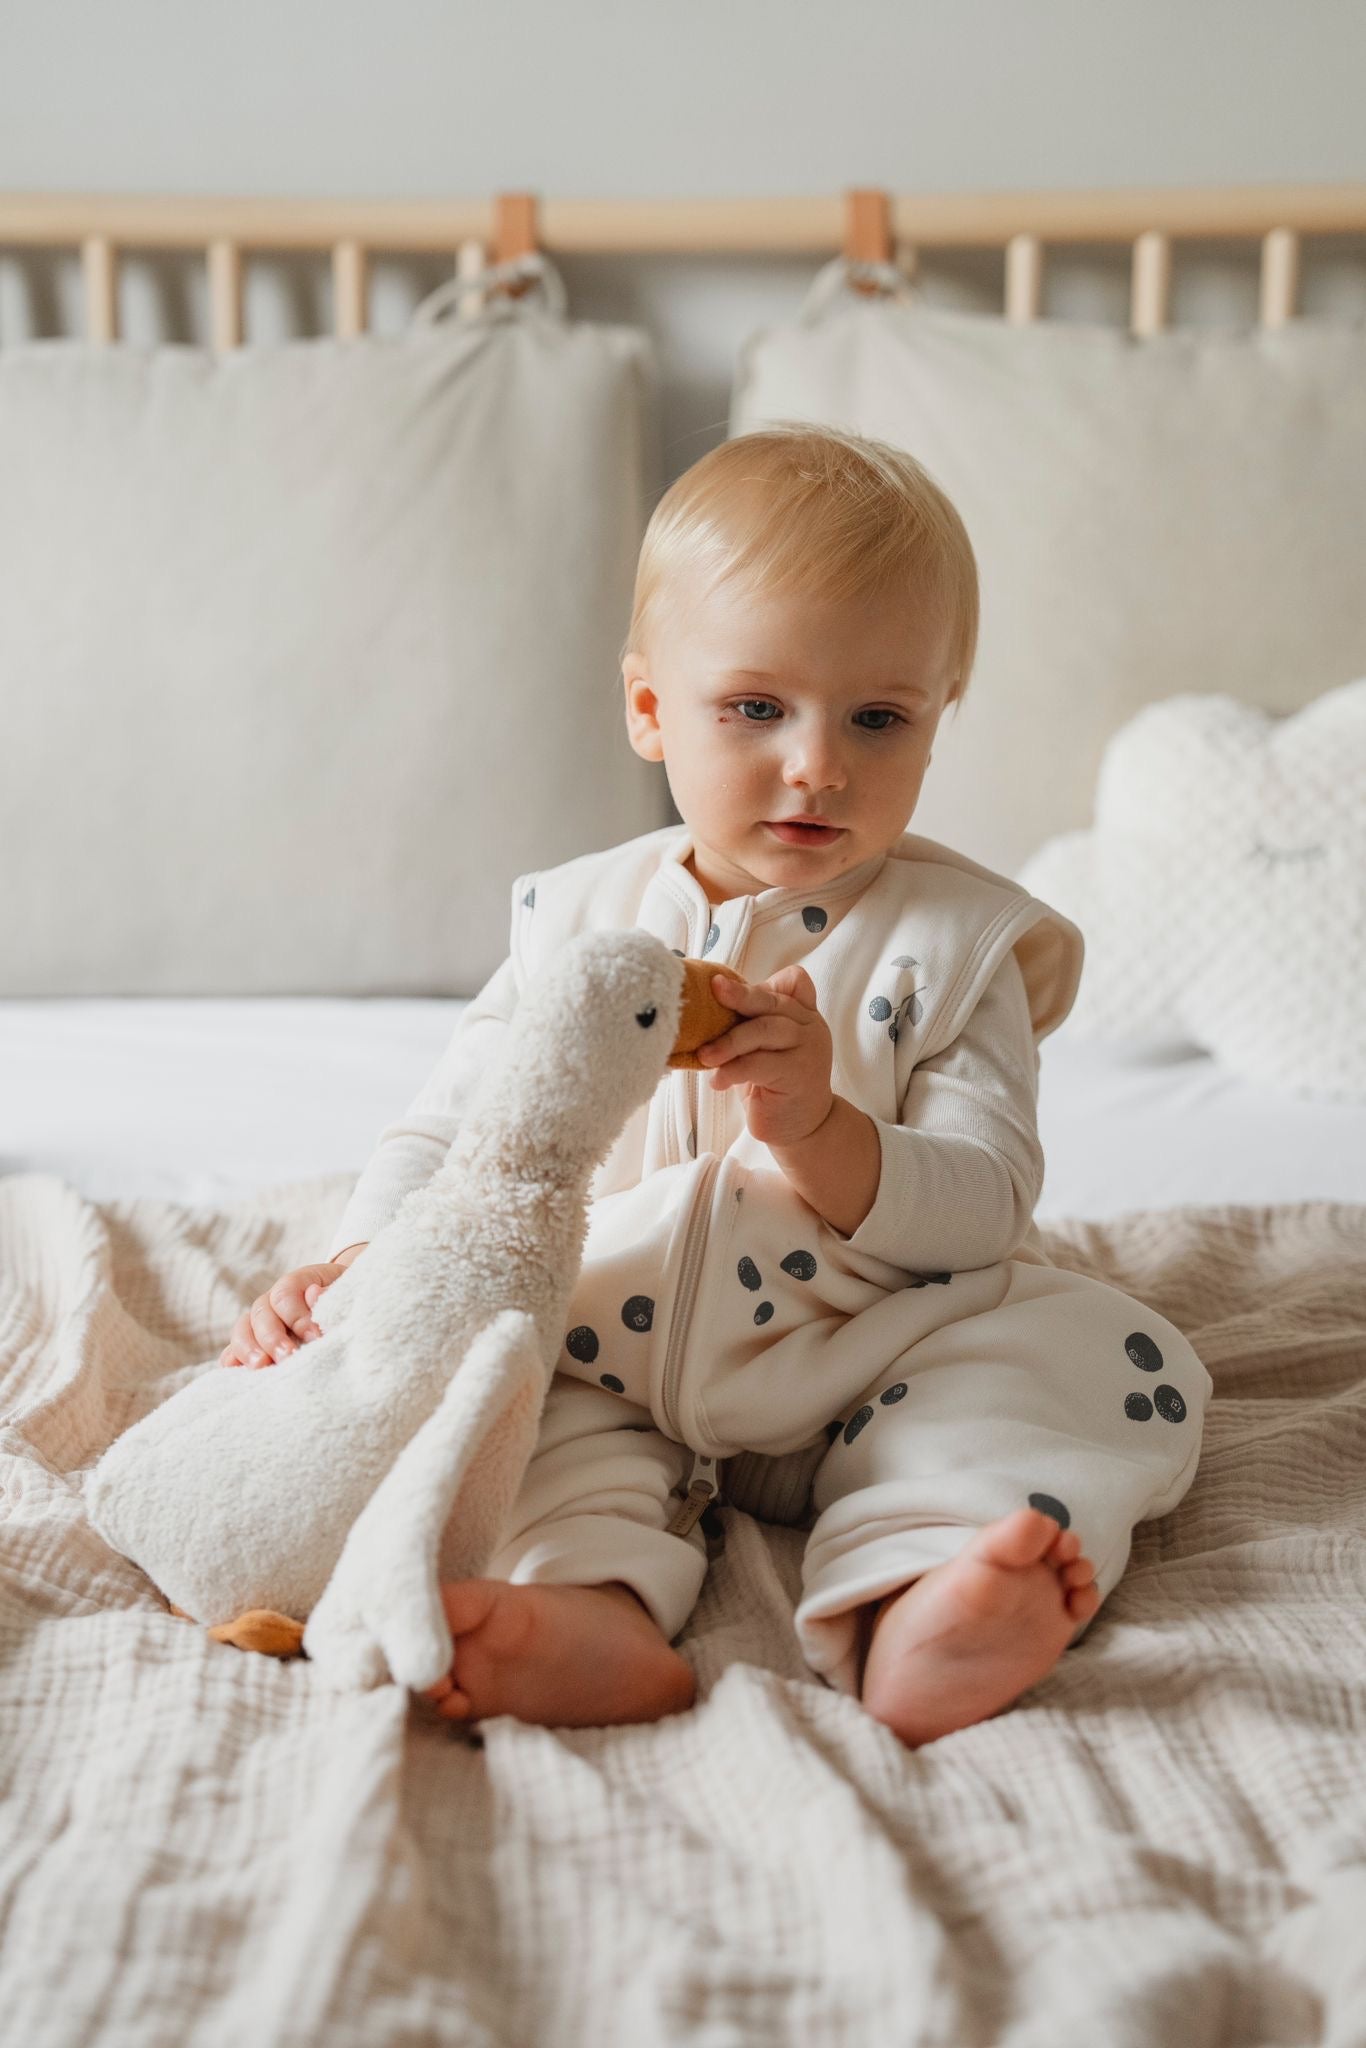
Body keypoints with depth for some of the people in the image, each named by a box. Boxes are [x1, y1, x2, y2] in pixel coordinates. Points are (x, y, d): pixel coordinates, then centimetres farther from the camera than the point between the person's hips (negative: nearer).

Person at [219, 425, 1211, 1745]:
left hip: (874, 1366, -1)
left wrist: (818, 1134, -31)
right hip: (613, 1362, 2)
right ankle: (595, 1607, -44)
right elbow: (451, 1129, 7)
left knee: (1115, 1359, -23)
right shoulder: (580, 921, 3)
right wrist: (356, 1269, -12)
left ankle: (905, 1612, -46)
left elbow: (985, 1211, -11)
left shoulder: (956, 940, -4)